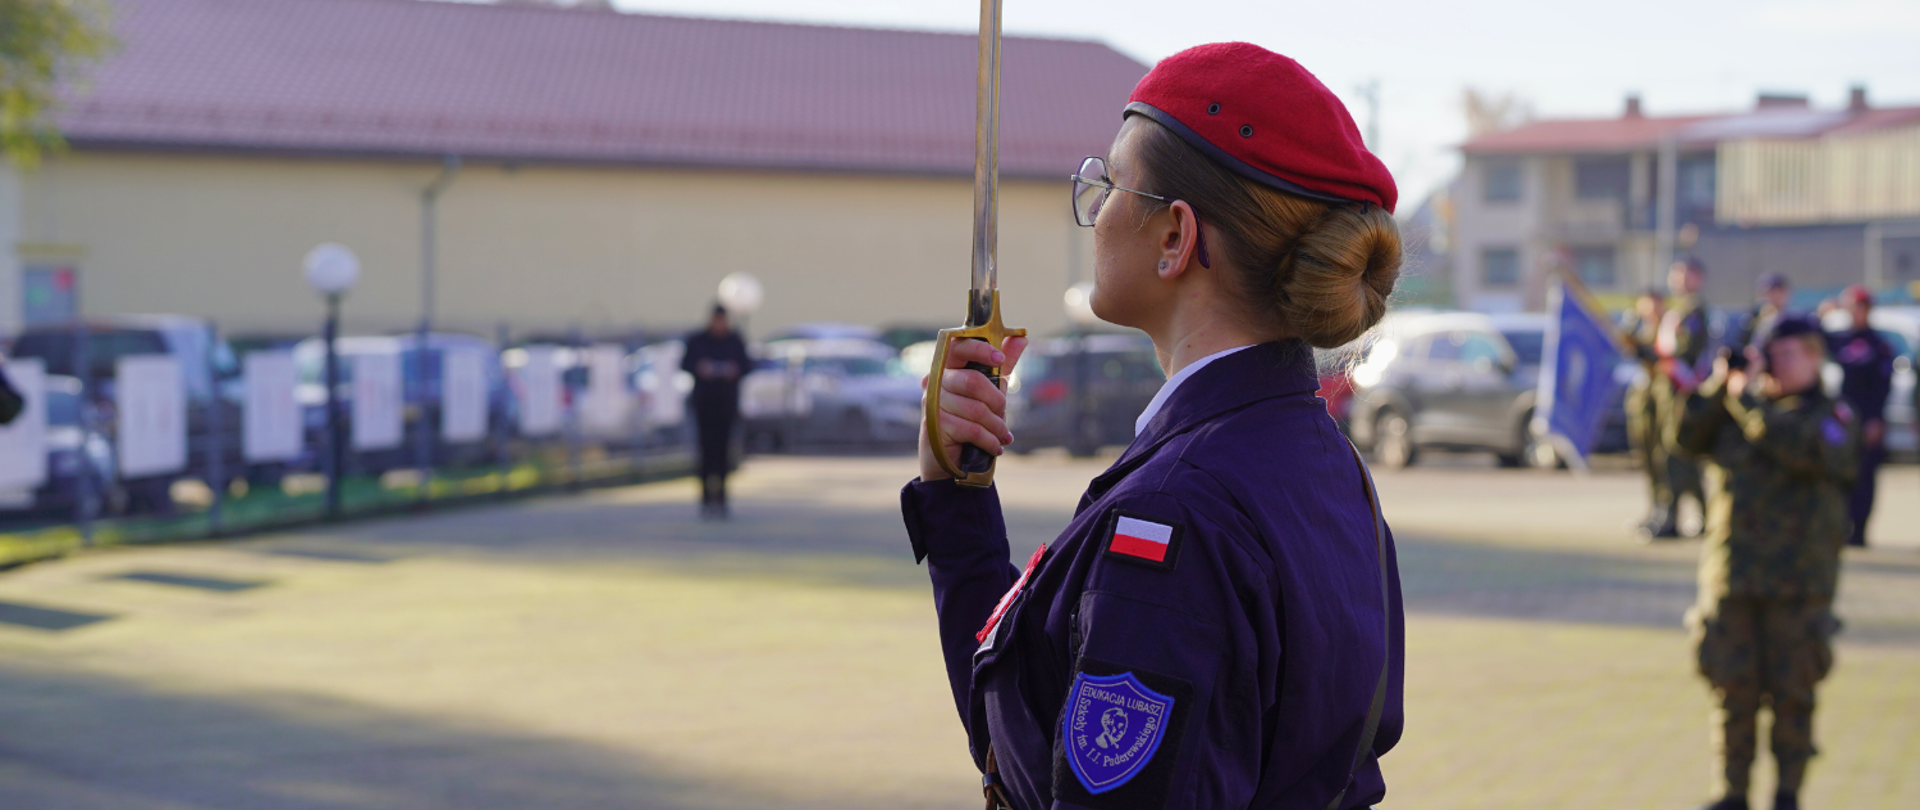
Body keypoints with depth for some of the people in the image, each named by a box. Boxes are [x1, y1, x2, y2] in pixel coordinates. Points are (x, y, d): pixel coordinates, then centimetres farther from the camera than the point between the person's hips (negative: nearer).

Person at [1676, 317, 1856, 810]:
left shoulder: (1834, 417, 1)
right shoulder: (1734, 410, 13)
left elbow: (1807, 450, -19)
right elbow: (1689, 436, 3)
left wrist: (1749, 397, -14)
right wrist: (1720, 385, -7)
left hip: (1797, 583, -3)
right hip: (1731, 578, 3)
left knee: (1792, 691, 1)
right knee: (1732, 689, 5)